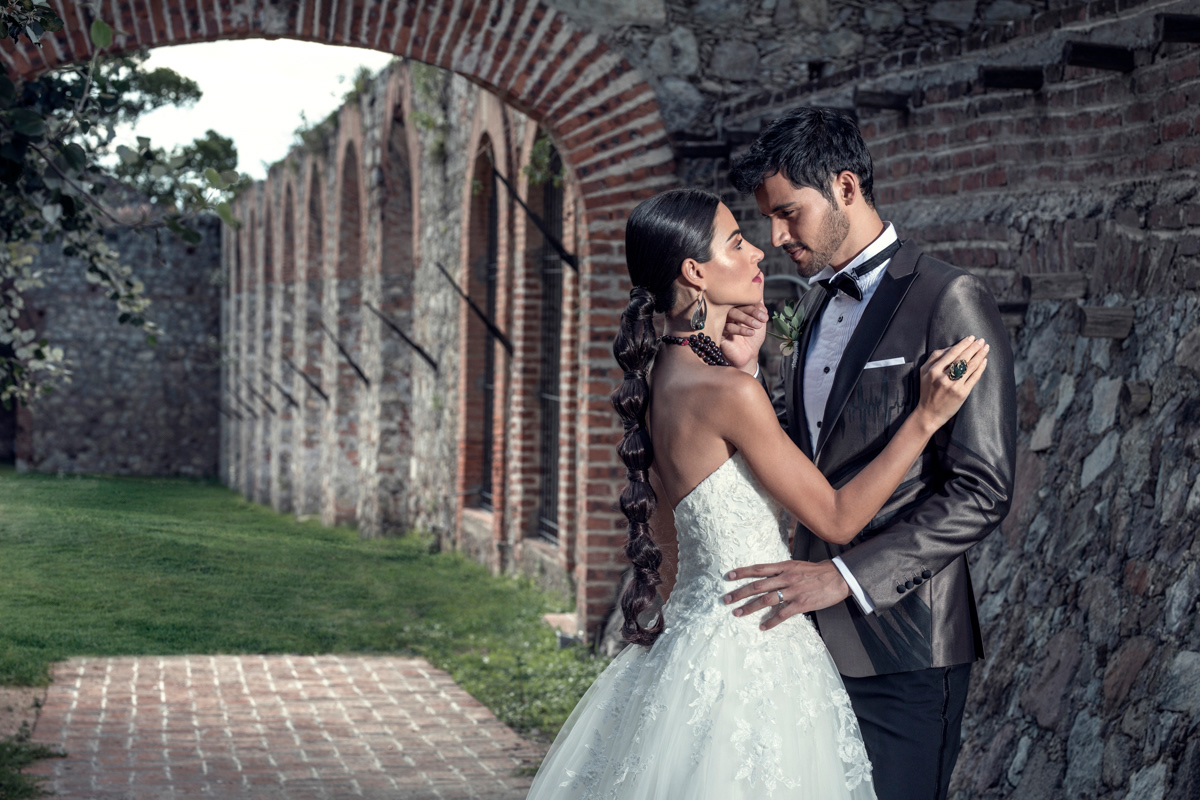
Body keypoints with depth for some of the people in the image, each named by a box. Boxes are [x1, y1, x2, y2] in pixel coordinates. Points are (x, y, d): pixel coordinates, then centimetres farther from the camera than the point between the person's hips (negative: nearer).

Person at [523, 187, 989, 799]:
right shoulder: (727, 392, -22)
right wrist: (925, 418, -15)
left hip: (691, 628, 10)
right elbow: (836, 518, -15)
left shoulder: (661, 376, 5)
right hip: (747, 650, -10)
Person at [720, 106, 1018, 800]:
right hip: (818, 636, 7)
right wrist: (744, 368, 1)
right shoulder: (819, 303, 15)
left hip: (901, 647, -7)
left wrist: (845, 575, -21)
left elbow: (983, 492, -16)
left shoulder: (950, 301, -11)